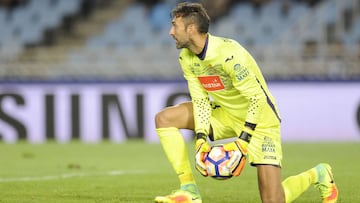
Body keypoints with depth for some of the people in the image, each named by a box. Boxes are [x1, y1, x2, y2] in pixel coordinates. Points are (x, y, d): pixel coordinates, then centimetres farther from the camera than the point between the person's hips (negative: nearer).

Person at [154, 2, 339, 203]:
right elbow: (200, 100, -4)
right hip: (225, 113, 7)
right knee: (164, 118, -10)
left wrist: (243, 141, -35)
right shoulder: (186, 58, -7)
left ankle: (317, 175, 18)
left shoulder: (228, 54, -31)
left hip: (259, 116, -7)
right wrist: (200, 139, -19)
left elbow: (257, 98, -29)